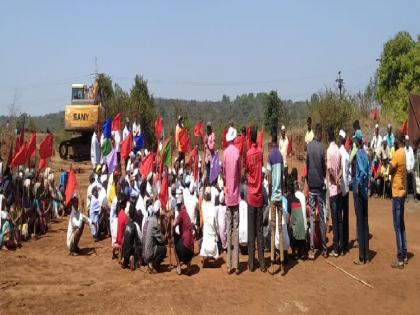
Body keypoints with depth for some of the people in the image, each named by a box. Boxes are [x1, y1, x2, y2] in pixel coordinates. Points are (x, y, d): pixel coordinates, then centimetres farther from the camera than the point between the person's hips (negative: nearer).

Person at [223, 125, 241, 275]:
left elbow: (224, 172, 3)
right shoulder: (237, 152, -5)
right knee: (236, 229, 1)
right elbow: (240, 173, 0)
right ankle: (236, 265, 2)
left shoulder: (225, 153, -1)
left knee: (229, 229, 5)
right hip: (236, 194, -1)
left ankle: (229, 265, 6)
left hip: (228, 194, 1)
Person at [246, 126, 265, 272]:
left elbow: (246, 170, 1)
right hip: (259, 195, 3)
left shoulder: (248, 153, -10)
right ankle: (262, 263, 8)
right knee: (259, 230, 7)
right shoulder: (261, 151, 0)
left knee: (251, 230, 2)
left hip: (251, 196, -3)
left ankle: (251, 263, 5)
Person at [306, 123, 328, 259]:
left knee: (312, 218, 3)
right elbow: (324, 168, -4)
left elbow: (306, 165, 3)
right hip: (320, 185, -2)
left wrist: (308, 182, 12)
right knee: (322, 217, 5)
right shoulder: (321, 147, -8)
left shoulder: (308, 146, -1)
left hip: (311, 185, 2)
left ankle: (312, 250, 1)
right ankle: (324, 248, 11)